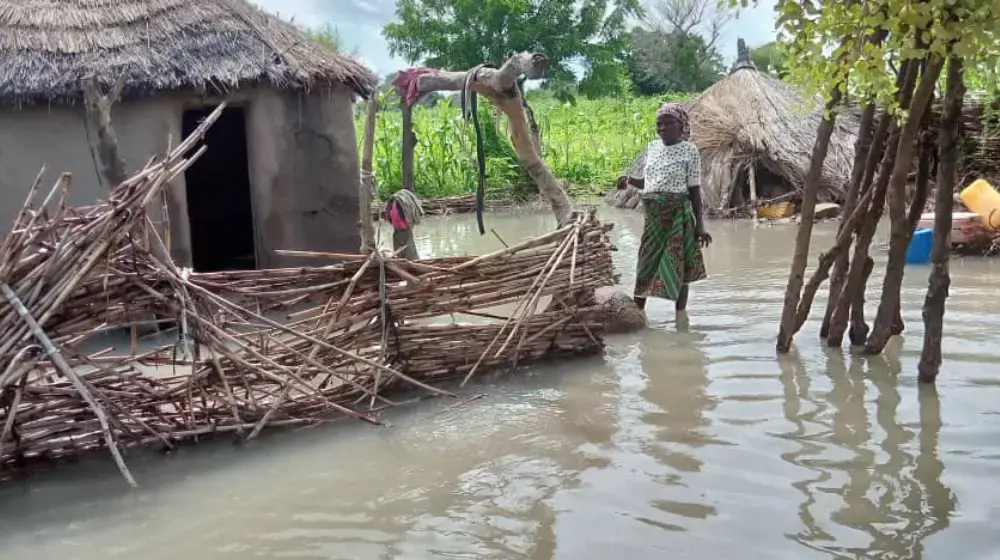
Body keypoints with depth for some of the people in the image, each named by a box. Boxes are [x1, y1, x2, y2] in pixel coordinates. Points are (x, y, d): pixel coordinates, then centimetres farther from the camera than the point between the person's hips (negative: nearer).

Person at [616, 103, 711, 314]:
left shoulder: (689, 150, -5)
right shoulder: (652, 147, 10)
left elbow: (695, 190, -6)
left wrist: (700, 225, -9)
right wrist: (628, 180, -1)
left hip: (678, 215, -5)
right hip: (653, 216, 5)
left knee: (678, 267, 1)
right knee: (645, 265, 8)